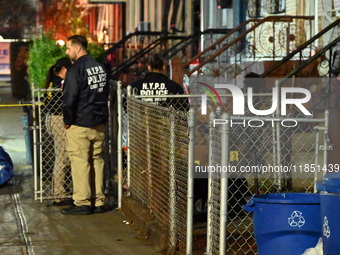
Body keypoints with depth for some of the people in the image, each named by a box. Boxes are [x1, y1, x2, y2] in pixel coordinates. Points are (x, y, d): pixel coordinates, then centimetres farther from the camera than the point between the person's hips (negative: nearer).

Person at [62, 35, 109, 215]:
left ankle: (82, 203, -4)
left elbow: (69, 99, -18)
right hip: (99, 125, 8)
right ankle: (98, 201, 13)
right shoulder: (99, 67, 12)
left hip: (79, 125, -8)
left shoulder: (75, 70, -14)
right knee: (97, 161, 10)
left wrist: (67, 121, -5)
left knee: (80, 162, -4)